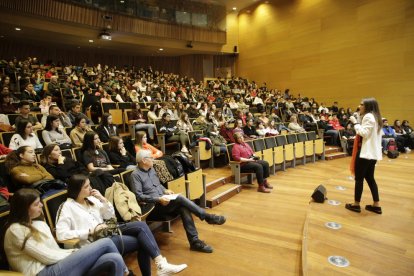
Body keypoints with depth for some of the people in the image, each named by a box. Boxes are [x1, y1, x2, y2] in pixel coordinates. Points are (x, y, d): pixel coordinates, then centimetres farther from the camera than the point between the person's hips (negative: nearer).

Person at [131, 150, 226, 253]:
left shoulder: (151, 169, 14)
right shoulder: (135, 175, -10)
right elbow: (139, 196, -18)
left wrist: (165, 190, 5)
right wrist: (158, 199, -25)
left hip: (162, 202, 7)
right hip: (152, 207, -7)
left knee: (183, 208, -22)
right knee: (179, 198, -26)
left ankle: (194, 241, -19)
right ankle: (208, 217, -16)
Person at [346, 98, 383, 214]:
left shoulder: (368, 116, -12)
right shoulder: (375, 117, 18)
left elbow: (364, 133, -21)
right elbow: (370, 134, 16)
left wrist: (355, 123, -14)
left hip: (365, 152, -10)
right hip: (373, 152, 10)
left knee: (359, 178, -2)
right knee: (370, 178, 13)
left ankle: (356, 204, 6)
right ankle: (376, 205, 16)